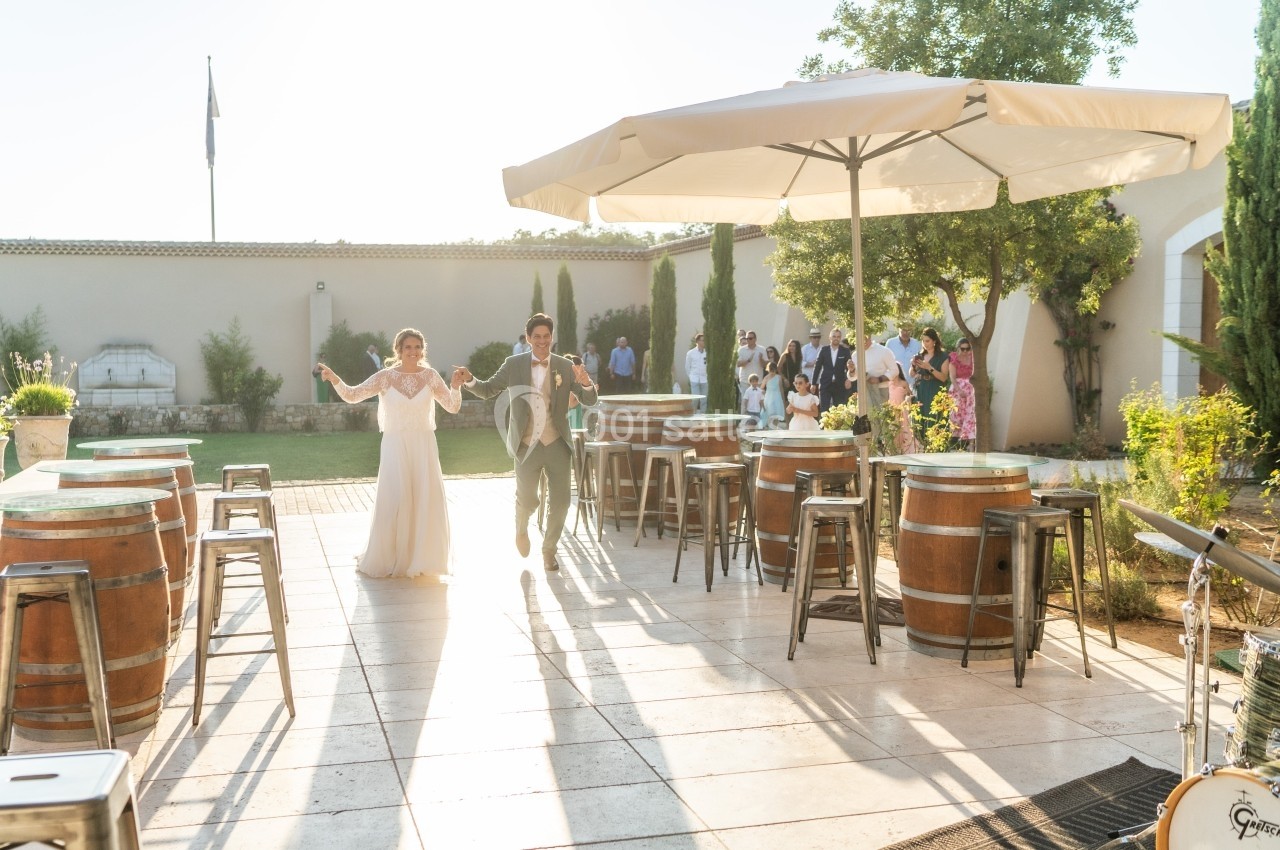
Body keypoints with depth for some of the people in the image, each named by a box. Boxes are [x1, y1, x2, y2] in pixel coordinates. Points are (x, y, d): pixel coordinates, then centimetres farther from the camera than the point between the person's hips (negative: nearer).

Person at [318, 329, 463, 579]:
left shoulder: (430, 375, 2)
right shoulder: (385, 377, -2)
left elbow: (453, 407, 2)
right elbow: (352, 396, -7)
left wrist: (456, 387, -16)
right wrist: (335, 379, -24)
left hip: (424, 446, 2)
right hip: (395, 446, -2)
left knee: (426, 503, 1)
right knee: (394, 502, -5)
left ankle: (420, 560, 16)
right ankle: (388, 559, 11)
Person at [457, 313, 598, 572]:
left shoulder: (565, 367, -1)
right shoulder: (514, 365, 0)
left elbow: (589, 400, -2)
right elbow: (488, 390, 7)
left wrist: (586, 383, -24)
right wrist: (469, 380, -13)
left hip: (557, 444, 1)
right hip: (527, 446, -1)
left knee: (560, 502, 2)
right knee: (527, 501, 6)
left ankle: (549, 550, 23)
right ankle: (521, 529, 42)